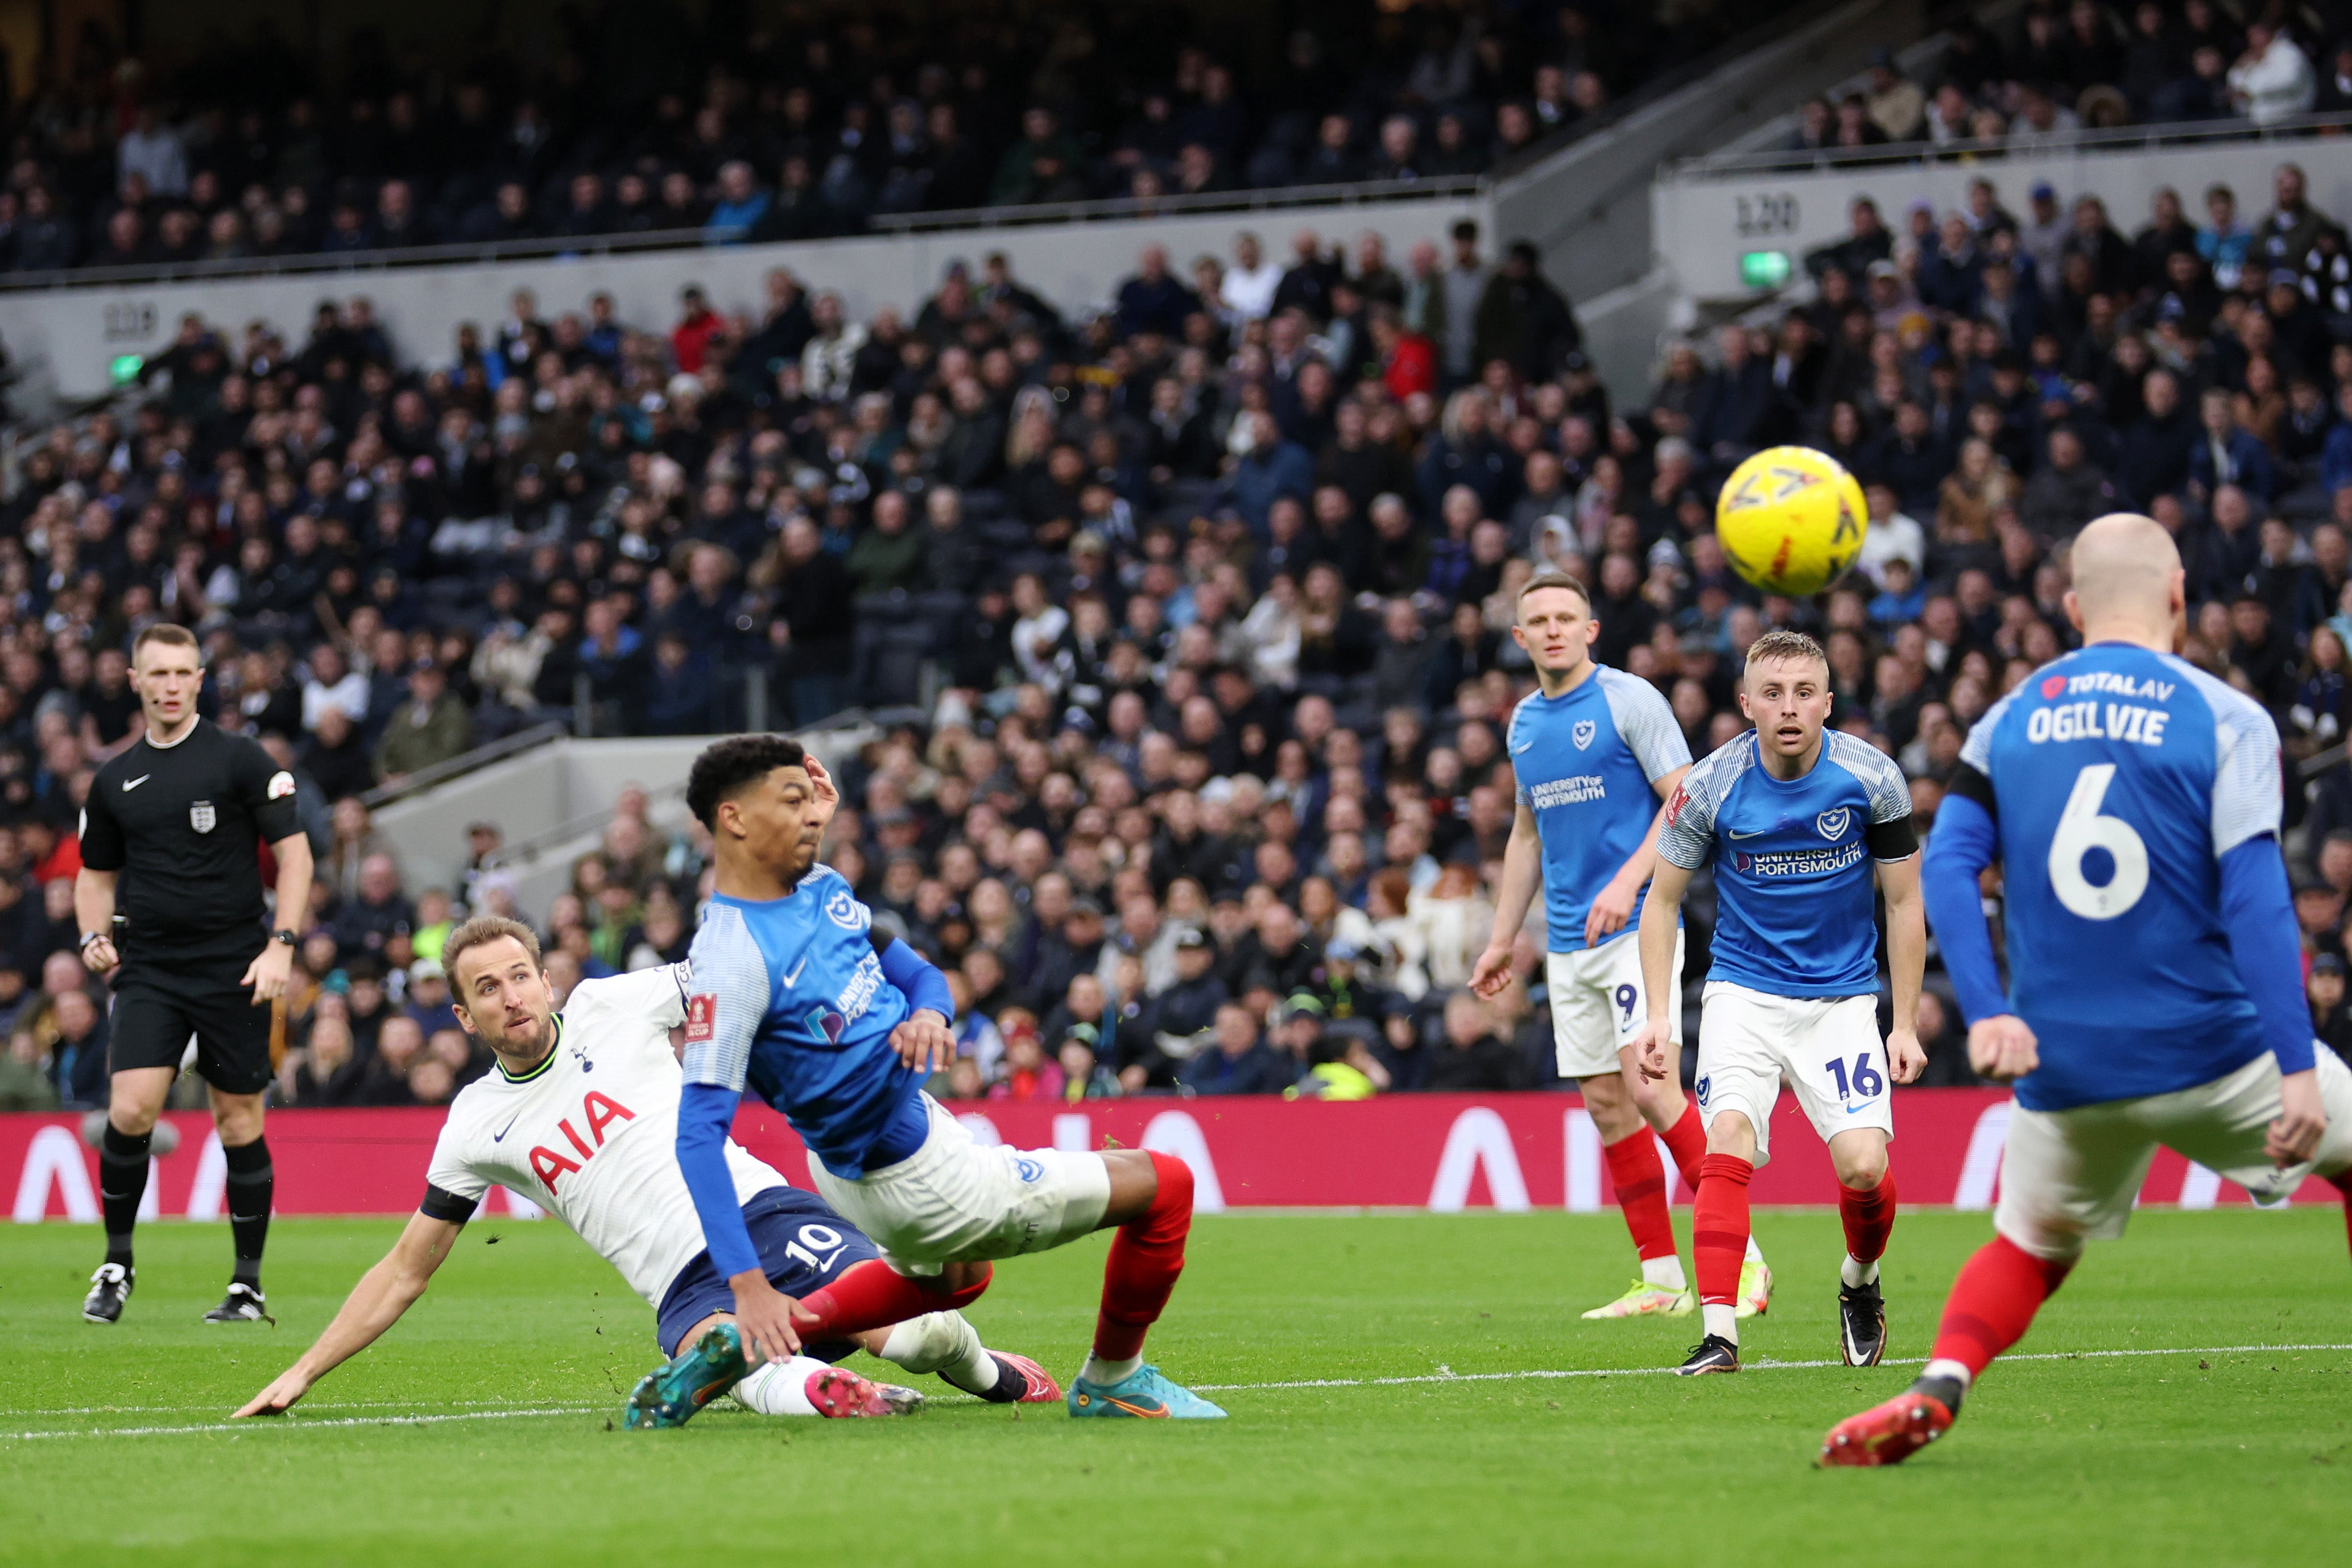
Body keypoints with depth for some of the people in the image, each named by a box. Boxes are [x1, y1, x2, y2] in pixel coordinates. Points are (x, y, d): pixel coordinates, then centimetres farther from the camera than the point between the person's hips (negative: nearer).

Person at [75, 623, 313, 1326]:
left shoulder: (239, 759, -2)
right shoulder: (115, 779, 9)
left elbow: (294, 852, -2)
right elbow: (97, 872, 21)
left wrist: (281, 945, -11)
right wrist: (94, 936, 2)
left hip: (234, 970, -2)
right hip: (147, 971, 2)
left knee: (240, 1123, 2)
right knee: (129, 1110, -14)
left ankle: (249, 1283, 13)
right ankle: (117, 1264, 3)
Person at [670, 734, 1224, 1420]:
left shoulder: (821, 887, -3)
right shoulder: (731, 958, -28)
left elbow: (917, 972, 8)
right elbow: (699, 1133, -31)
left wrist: (929, 1014, -18)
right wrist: (748, 1285, -38)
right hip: (908, 1179, -10)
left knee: (951, 1278, 41)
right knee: (1163, 1185, 0)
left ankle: (758, 1343, 28)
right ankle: (1111, 1381, 22)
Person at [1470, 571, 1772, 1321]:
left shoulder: (1629, 698, -6)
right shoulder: (1524, 721, 14)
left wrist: (1628, 881, -22)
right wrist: (1502, 940, 22)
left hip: (1637, 926, -7)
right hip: (1569, 944, 7)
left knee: (1649, 1086, -18)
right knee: (1605, 1104, 4)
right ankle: (1661, 1280, 9)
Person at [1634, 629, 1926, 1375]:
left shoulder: (1872, 779, -10)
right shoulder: (1710, 786, -11)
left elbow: (1904, 904, 1)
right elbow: (1663, 900, 2)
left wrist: (1906, 1026, -1)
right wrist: (1658, 1015, -5)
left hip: (1841, 994, 0)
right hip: (1744, 990, 0)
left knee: (1863, 1166, -15)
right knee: (1728, 1138, -24)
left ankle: (1860, 1284, 18)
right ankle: (1719, 1333, -24)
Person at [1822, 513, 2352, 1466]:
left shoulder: (2009, 721, 7)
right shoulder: (2224, 718, -5)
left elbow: (1947, 867, -4)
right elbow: (2253, 898, -13)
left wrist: (1985, 1013, -7)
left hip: (2064, 1068, 3)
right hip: (2210, 1054, -3)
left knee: (2030, 1248, 20)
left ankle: (1936, 1389, -8)